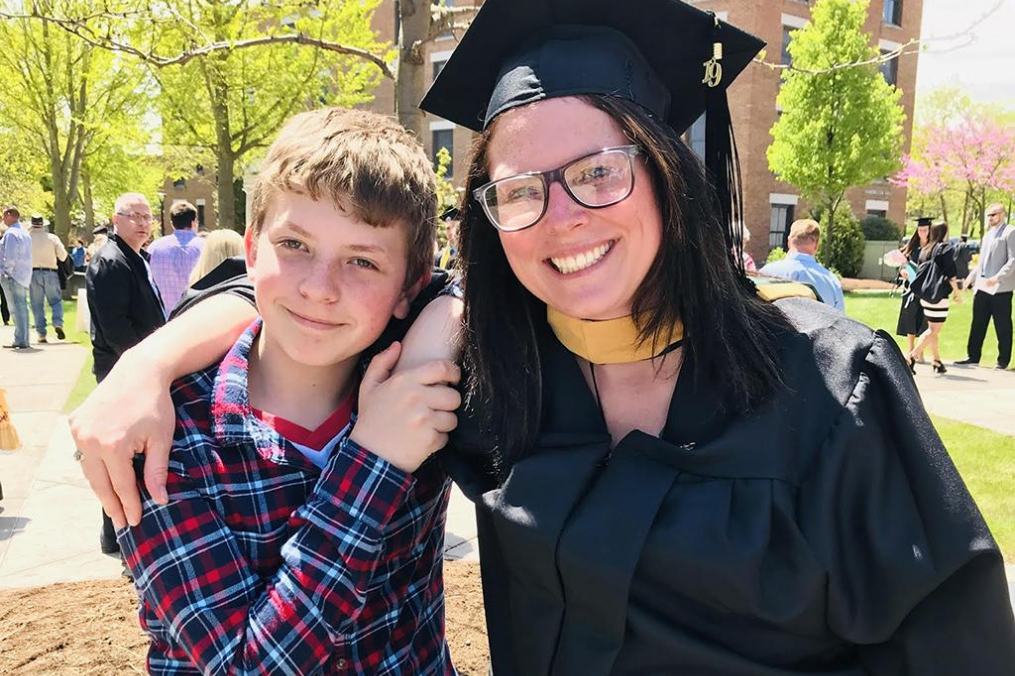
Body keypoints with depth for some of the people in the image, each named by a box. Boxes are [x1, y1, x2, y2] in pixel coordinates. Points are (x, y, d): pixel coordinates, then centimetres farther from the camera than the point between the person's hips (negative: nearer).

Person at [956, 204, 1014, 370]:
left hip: (1001, 288, -7)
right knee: (978, 324, 8)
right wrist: (971, 277, 15)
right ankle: (973, 356, 14)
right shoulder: (987, 235, 18)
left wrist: (997, 277, -23)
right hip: (982, 287, 7)